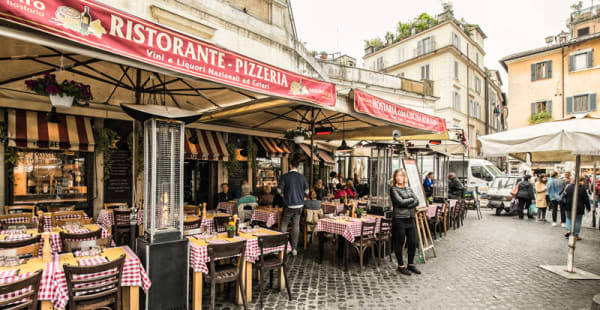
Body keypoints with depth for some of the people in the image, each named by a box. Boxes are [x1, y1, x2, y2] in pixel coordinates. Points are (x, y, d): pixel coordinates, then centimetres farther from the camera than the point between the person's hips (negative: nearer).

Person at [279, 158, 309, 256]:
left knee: (284, 225, 11)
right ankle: (294, 248, 13)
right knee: (296, 225, 9)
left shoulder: (285, 176, -10)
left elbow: (280, 190, -9)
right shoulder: (302, 177, 0)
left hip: (289, 205, -3)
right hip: (299, 204, 3)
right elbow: (306, 191, 5)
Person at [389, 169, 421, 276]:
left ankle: (411, 264, 28)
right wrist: (411, 199, -1)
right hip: (399, 219, -6)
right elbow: (400, 202, -16)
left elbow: (417, 202, 3)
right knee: (399, 243, 4)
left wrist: (406, 204, -12)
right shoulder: (393, 189, -5)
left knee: (413, 242, 10)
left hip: (411, 219, 6)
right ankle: (401, 266, 19)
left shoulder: (408, 188, 14)